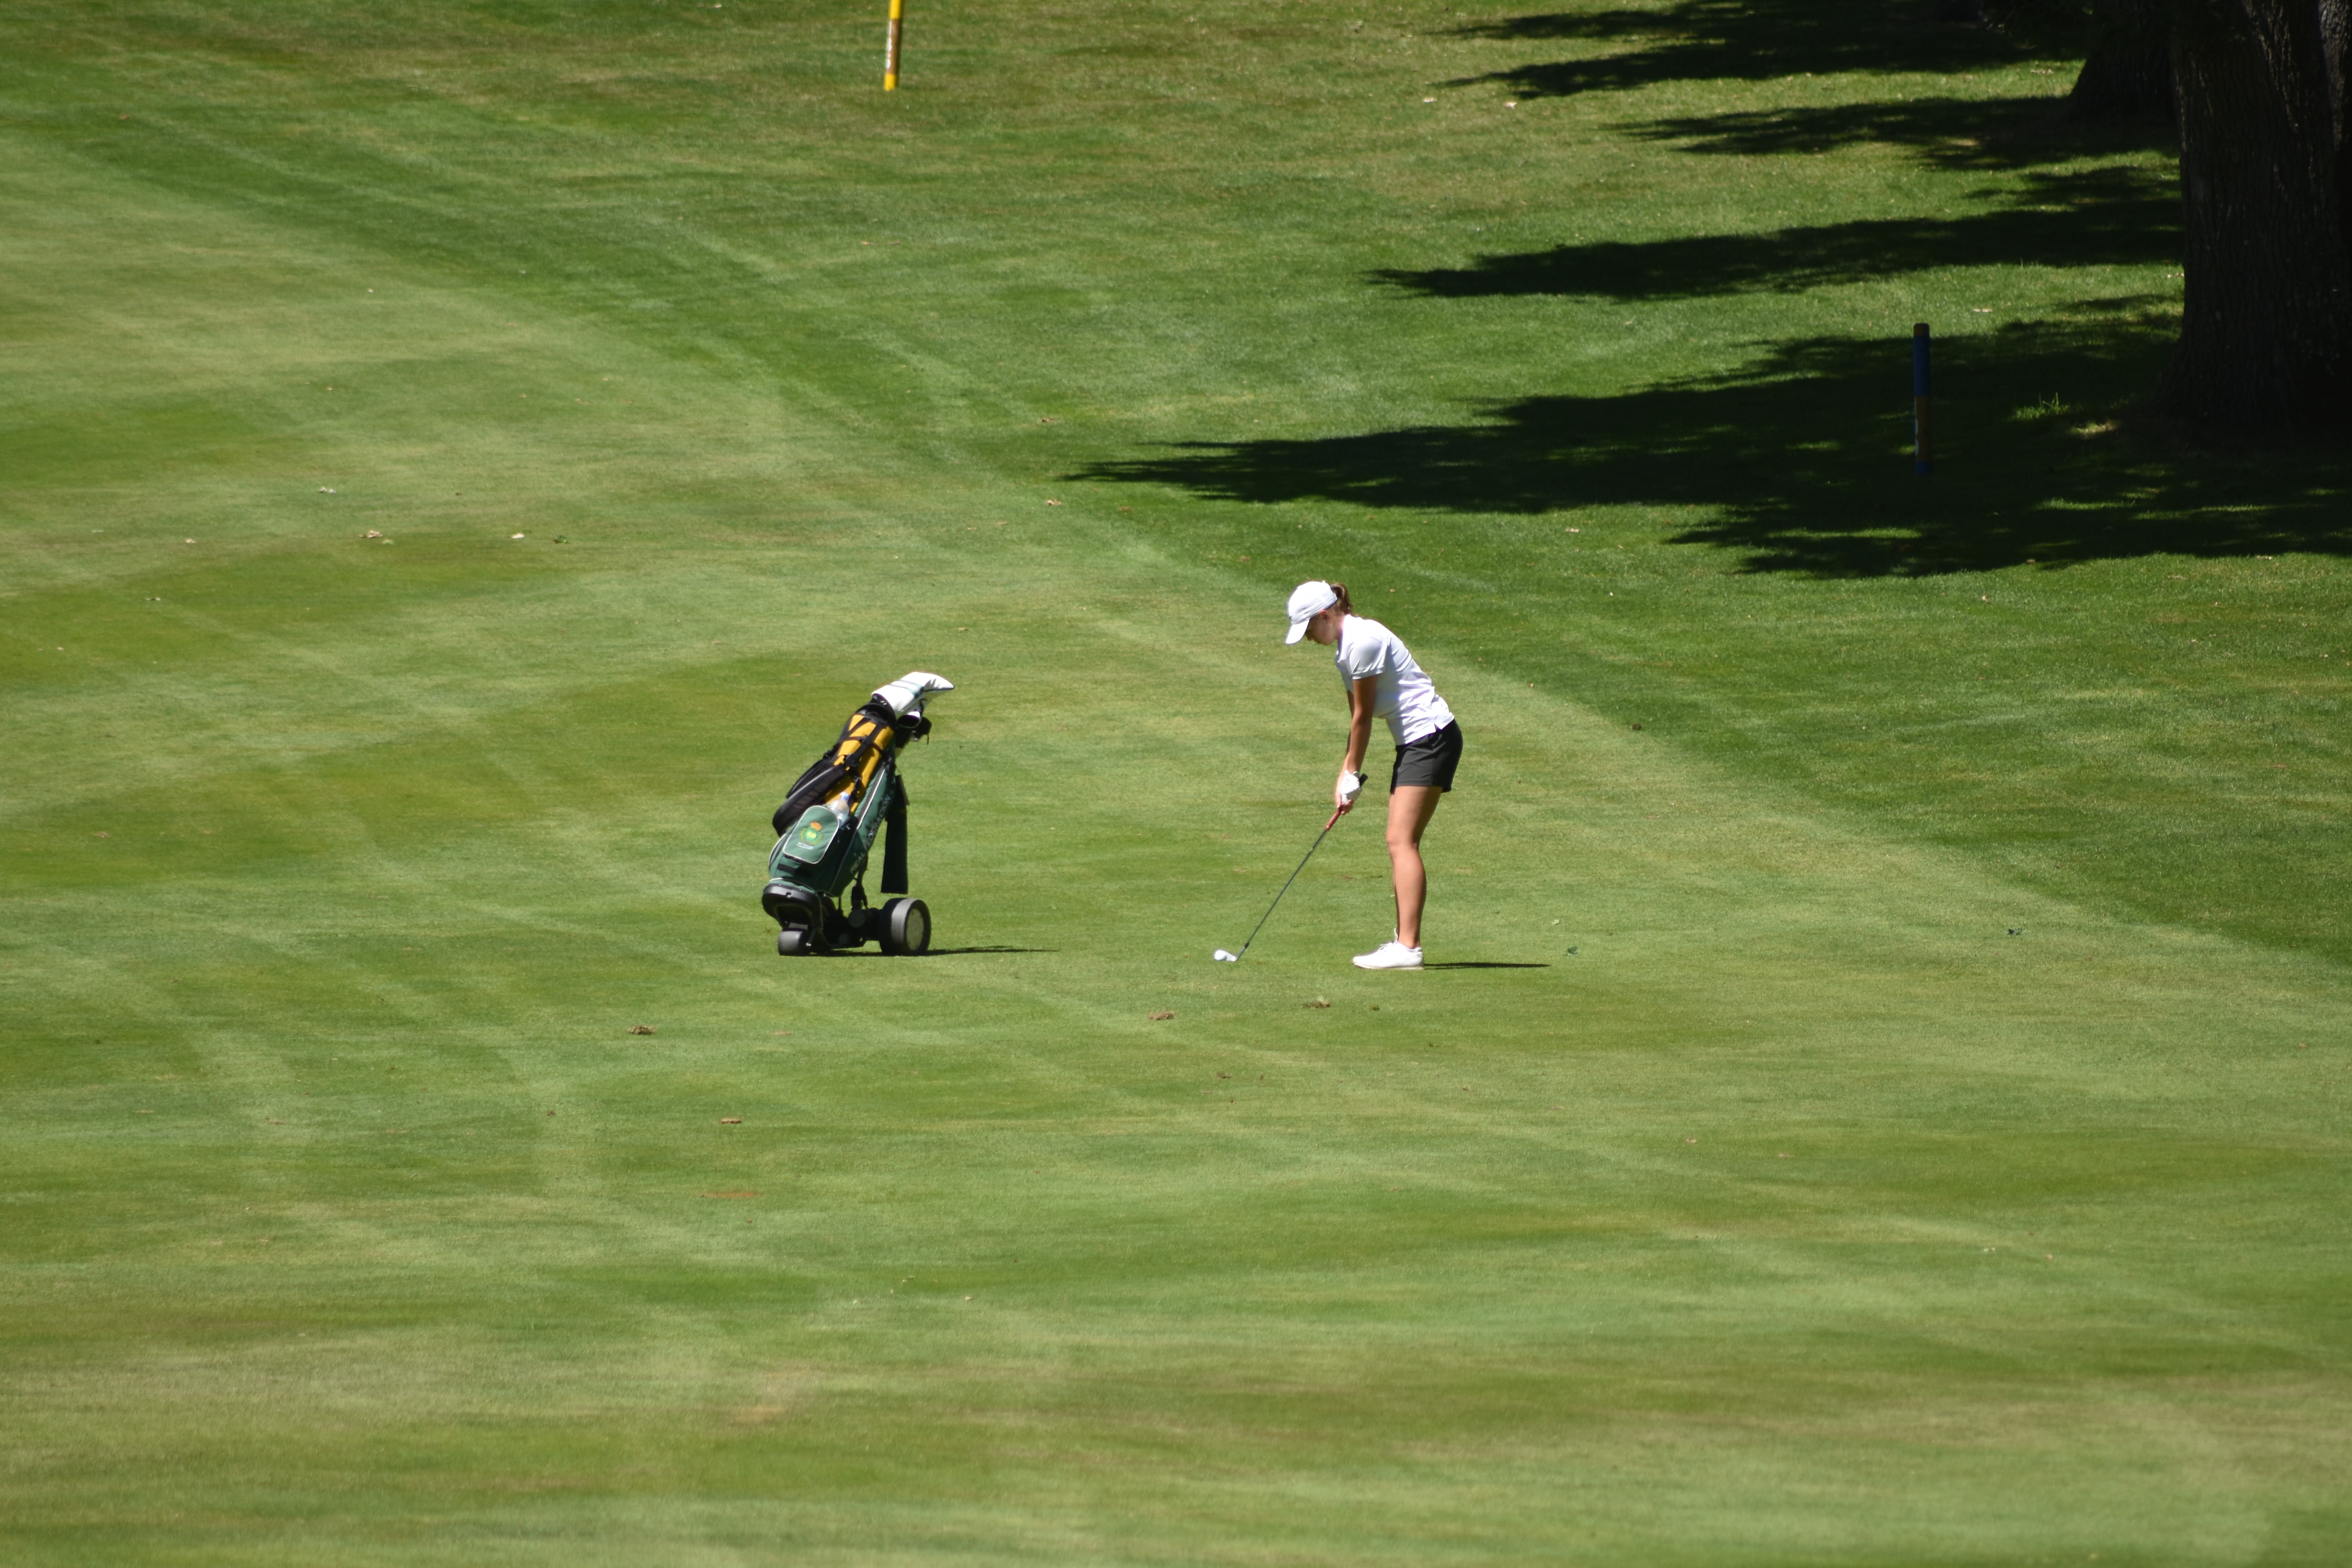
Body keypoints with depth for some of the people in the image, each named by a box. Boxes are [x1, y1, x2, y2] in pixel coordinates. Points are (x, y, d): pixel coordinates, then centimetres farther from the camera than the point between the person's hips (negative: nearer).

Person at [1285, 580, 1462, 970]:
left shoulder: (1363, 641, -18)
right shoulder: (1345, 645, 13)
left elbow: (1363, 716, -12)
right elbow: (1357, 716, 15)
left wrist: (1352, 774, -2)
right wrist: (1346, 776, 10)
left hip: (1431, 737, -10)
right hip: (1413, 743, 10)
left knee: (1401, 841, -15)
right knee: (1400, 842, 10)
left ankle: (1408, 948, -20)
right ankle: (1403, 940, 13)